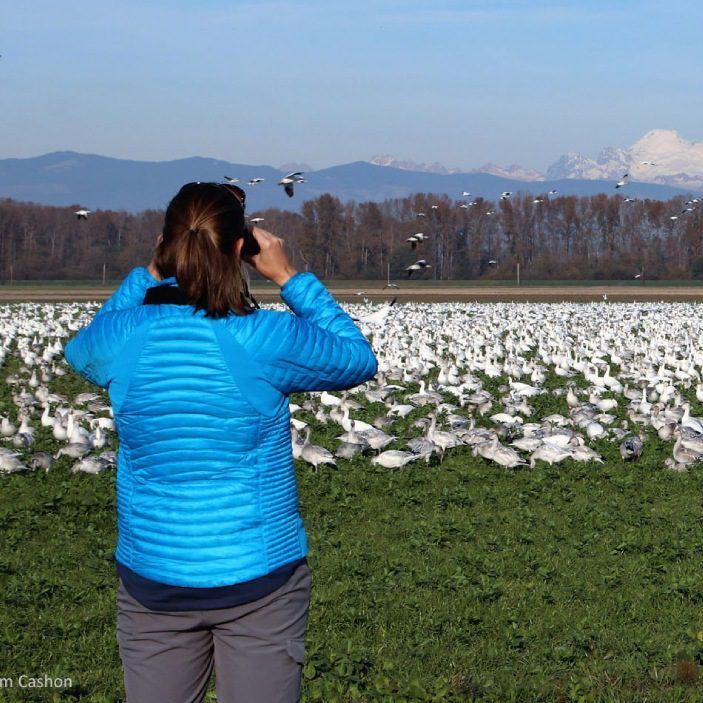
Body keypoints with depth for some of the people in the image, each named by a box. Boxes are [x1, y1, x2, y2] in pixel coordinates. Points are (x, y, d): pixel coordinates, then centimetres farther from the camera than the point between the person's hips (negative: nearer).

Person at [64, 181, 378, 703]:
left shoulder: (121, 338, -8)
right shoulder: (266, 340, -16)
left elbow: (82, 350, 19)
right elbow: (359, 360, 4)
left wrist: (148, 274, 14)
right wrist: (291, 278, 6)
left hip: (151, 581, 3)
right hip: (259, 577, -2)